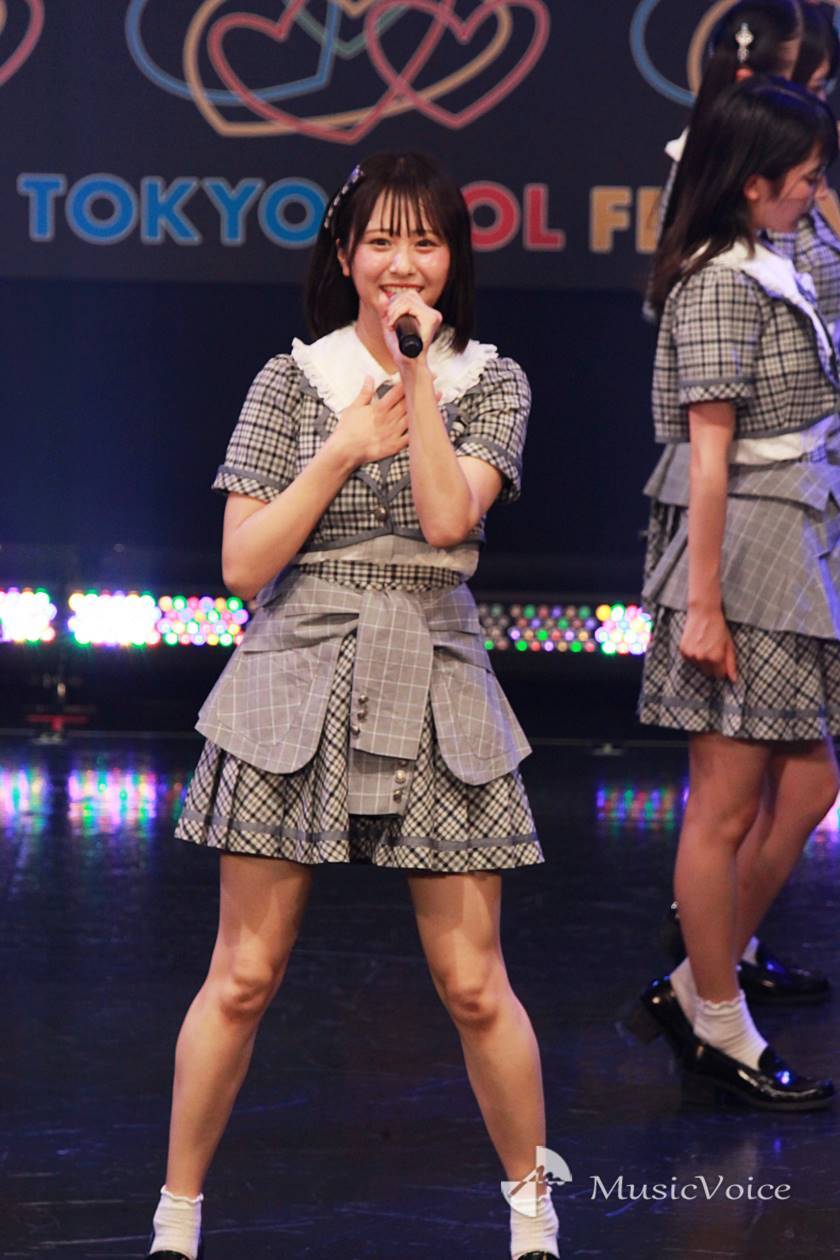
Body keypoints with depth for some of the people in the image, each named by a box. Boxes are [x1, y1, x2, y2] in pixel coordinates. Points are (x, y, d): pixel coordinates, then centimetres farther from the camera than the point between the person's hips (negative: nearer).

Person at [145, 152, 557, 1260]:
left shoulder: (491, 382, 6)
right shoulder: (292, 382, 4)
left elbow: (450, 515, -13)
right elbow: (244, 565, -2)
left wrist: (416, 366, -11)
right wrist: (346, 449, -8)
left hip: (434, 689, 1)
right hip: (296, 684, 0)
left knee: (473, 986, 2)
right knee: (244, 977, 1)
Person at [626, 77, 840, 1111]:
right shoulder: (722, 284, -14)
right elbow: (710, 454, -17)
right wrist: (703, 606, -19)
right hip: (746, 557, -9)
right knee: (727, 807, 1)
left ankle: (692, 992, 20)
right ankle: (720, 1035, 10)